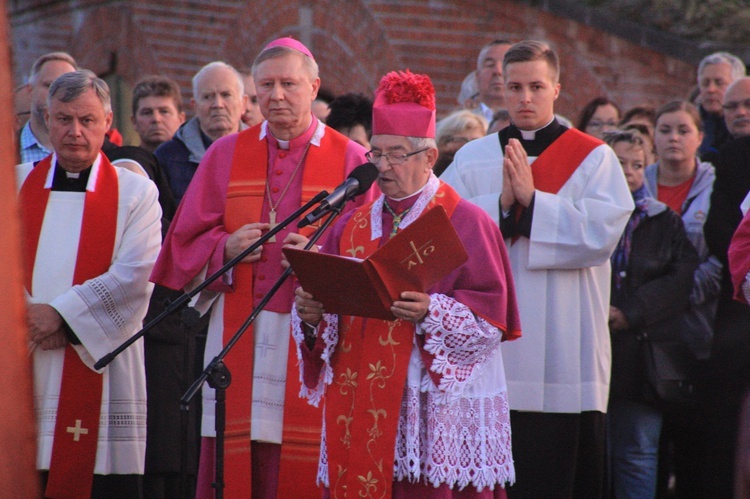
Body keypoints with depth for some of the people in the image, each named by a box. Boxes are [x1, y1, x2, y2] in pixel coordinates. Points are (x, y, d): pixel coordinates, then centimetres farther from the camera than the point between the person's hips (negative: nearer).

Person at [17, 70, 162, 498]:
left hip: (99, 361, -2)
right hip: (20, 366, 2)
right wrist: (25, 317, -12)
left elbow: (136, 274, -7)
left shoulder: (135, 192, 6)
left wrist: (61, 314, -14)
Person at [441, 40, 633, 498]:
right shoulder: (472, 158, 11)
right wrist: (501, 203, -14)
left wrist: (531, 199, -13)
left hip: (562, 352, -2)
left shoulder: (594, 158, 3)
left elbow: (602, 234, -11)